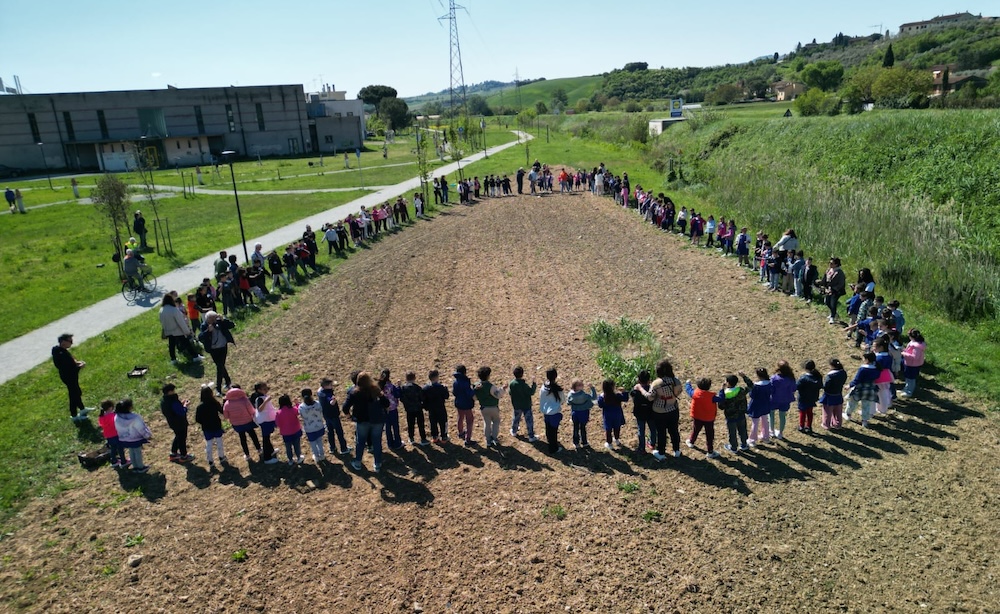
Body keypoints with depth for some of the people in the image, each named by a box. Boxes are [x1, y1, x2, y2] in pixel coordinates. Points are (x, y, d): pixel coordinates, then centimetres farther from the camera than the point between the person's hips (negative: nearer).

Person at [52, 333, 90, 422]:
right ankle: (74, 416, 29)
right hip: (69, 377, -10)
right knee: (74, 395, 10)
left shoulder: (57, 349, -4)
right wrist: (80, 366, -20)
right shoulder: (62, 354, -35)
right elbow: (69, 370, -31)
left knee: (77, 392, 27)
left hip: (70, 376, 10)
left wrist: (75, 362, -3)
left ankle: (82, 409, 47)